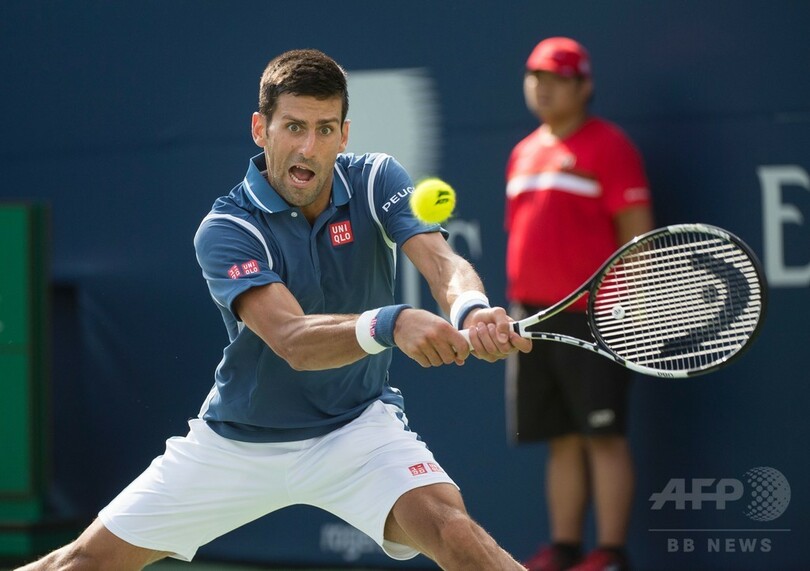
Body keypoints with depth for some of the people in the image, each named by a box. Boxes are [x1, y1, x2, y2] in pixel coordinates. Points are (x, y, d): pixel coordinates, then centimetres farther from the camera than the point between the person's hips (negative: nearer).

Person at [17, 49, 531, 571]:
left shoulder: (376, 181, -9)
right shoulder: (225, 229, -20)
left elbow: (443, 263, -25)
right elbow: (292, 340, -34)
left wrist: (472, 311, -50)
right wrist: (391, 324, -54)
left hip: (356, 427, 1)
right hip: (237, 444, 0)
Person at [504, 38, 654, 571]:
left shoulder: (608, 146, -4)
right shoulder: (524, 152, 18)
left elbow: (637, 232, -9)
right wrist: (517, 307, 17)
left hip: (591, 316, -7)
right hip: (534, 317, 7)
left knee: (603, 435, -7)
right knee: (562, 440, 9)